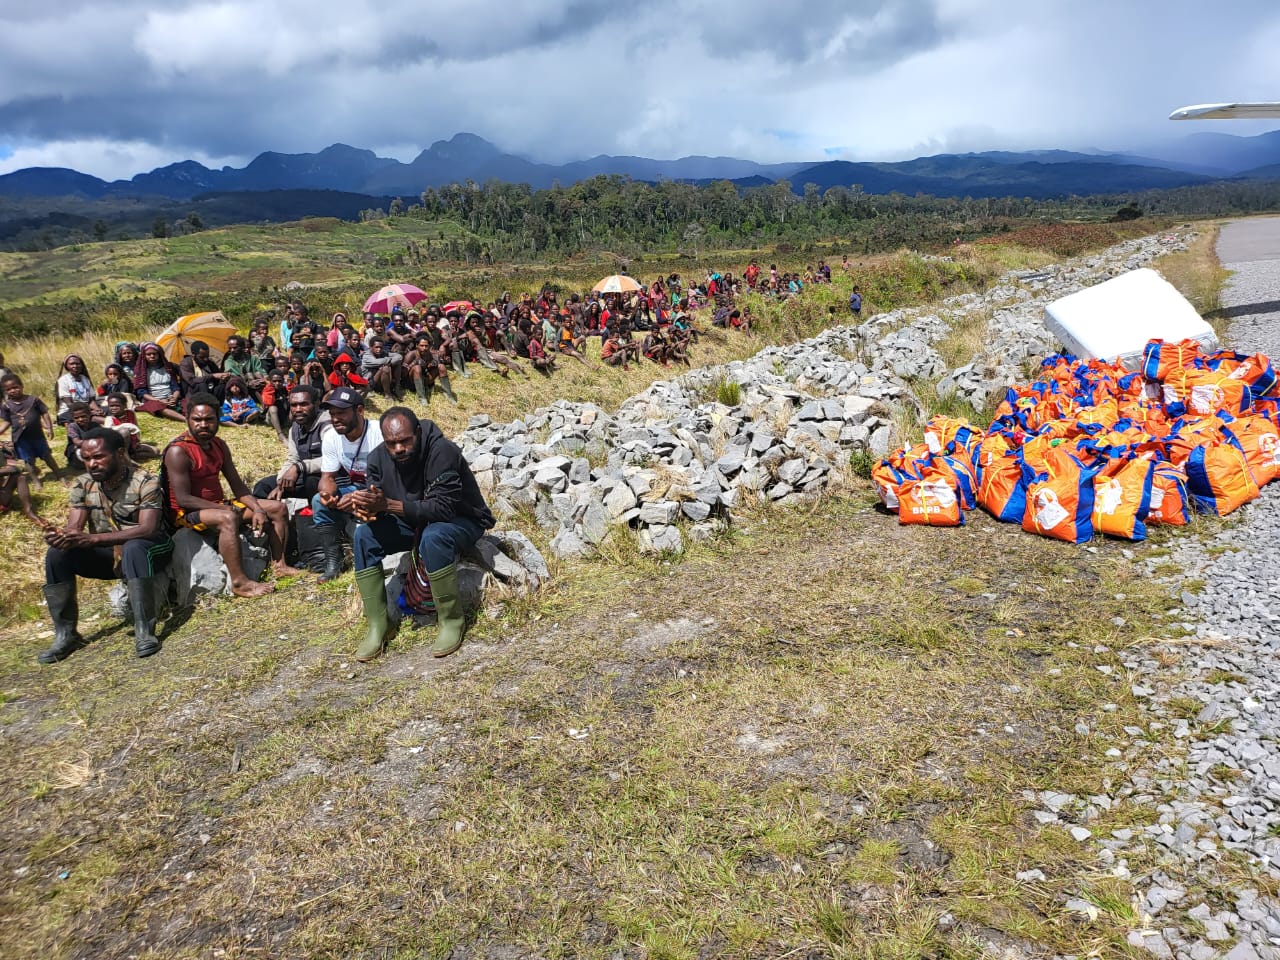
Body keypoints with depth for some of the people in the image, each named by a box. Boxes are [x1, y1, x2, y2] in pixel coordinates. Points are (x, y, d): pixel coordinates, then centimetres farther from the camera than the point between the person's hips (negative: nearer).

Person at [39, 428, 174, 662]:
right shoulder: (83, 484, 0)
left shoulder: (145, 482, -17)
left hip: (148, 550, -5)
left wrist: (92, 539, -39)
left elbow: (148, 529, -29)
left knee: (133, 548, -38)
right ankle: (66, 634, -10)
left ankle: (145, 631, -36)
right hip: (108, 555, 5)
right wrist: (59, 536, -34)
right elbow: (74, 528, -7)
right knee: (57, 554, -17)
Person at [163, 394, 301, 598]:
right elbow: (183, 499, -23)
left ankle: (278, 565, -1)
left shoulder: (219, 445, 7)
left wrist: (258, 509, -9)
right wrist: (226, 508, -23)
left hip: (218, 505, 9)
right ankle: (239, 582, -37)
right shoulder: (178, 451, -18)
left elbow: (238, 487, 7)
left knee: (278, 508, 4)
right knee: (228, 518, -40)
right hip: (188, 512, -9)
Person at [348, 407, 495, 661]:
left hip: (462, 520, -6)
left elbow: (443, 508, -35)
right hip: (413, 522, 6)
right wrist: (368, 509, -32)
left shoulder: (443, 451, -30)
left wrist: (388, 504, -41)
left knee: (433, 537, -38)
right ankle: (377, 625, -10)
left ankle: (453, 620, -20)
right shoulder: (379, 458, -10)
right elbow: (378, 499, -7)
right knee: (364, 535, -16)